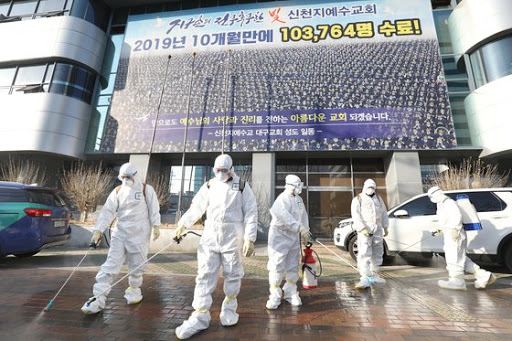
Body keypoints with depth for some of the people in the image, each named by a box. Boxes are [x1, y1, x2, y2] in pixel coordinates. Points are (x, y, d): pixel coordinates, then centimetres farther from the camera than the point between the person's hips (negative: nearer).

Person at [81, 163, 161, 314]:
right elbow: (108, 211, 1)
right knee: (111, 264, -2)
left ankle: (134, 290, 30)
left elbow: (154, 209, -5)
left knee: (136, 265, 8)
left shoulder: (146, 189, -4)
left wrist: (156, 226, -13)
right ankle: (99, 298, 4)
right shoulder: (117, 191, 6)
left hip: (140, 233, -2)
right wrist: (98, 230, -6)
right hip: (120, 232, 3)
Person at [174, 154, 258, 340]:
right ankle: (200, 316, 13)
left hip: (232, 237, -2)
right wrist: (183, 223, -2)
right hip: (210, 235, 2)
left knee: (232, 274, 10)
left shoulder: (242, 186, -3)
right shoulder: (209, 185, 6)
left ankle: (229, 308, 32)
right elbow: (197, 207, 9)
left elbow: (251, 213, -5)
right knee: (205, 274, 3)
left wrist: (250, 238, -10)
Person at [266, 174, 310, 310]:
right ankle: (275, 296, 12)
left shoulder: (299, 199, 10)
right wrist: (300, 227, -38)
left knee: (293, 267, 15)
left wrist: (305, 232, 11)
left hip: (294, 236, 8)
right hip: (280, 235, -7)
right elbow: (285, 217, -33)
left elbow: (303, 215, 15)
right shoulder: (282, 199, -17)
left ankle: (291, 293, 30)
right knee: (277, 266, -3)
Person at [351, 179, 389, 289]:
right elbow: (356, 216, -10)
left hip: (378, 229, 6)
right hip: (365, 230, -6)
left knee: (377, 253, 13)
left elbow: (384, 213, 19)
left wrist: (385, 227, 12)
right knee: (364, 254, -12)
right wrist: (362, 229, -20)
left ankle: (374, 274, 28)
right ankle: (365, 278, -13)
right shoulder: (357, 199, -1)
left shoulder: (378, 198, 18)